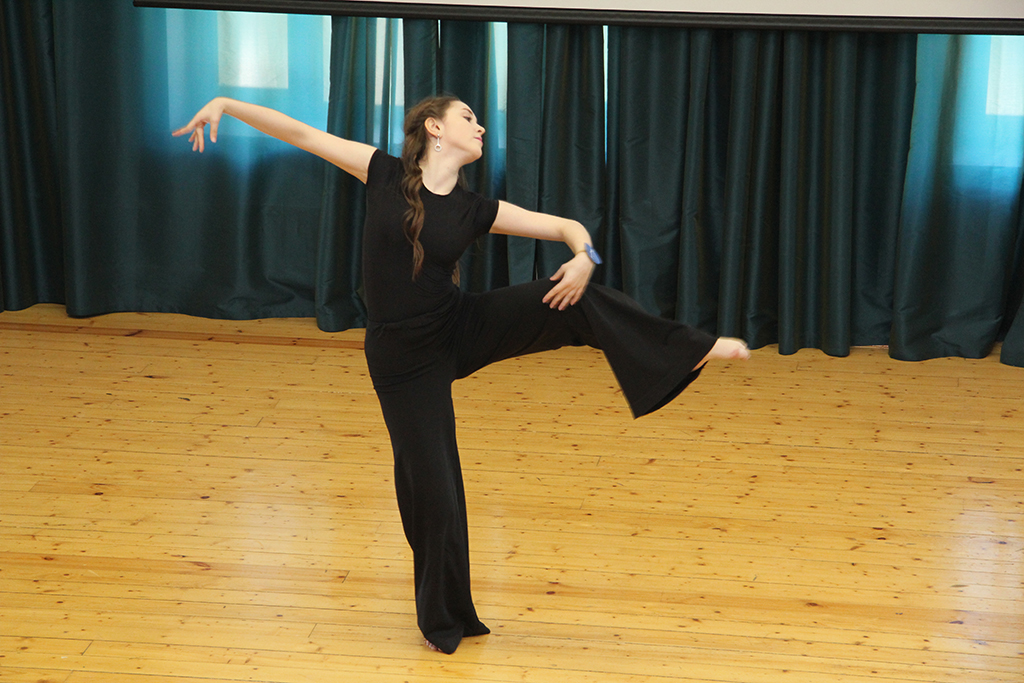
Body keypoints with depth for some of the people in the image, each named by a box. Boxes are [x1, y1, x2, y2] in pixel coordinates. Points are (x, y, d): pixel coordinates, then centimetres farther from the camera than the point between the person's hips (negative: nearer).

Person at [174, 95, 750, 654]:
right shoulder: (385, 174, -7)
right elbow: (298, 132, -5)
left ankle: (693, 350, -8)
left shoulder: (474, 209, 0)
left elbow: (566, 226, 1)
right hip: (405, 358, -2)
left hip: (464, 330, 3)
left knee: (574, 299, -18)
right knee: (432, 491, 2)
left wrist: (584, 257, -21)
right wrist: (225, 105, -13)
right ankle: (445, 619, 23)